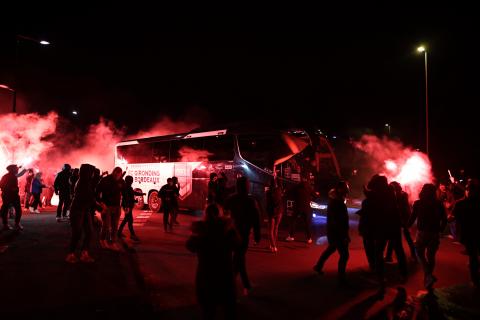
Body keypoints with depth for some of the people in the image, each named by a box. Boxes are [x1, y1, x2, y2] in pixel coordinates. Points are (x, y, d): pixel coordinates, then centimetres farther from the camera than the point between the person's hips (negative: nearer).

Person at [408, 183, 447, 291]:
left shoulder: (418, 203, -9)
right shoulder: (438, 204, -1)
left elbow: (412, 218, -8)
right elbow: (444, 220, 0)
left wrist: (406, 226, 10)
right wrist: (440, 230, 15)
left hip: (422, 232, -2)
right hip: (434, 233, 2)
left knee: (420, 253, 15)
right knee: (431, 256, 15)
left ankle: (428, 276, -5)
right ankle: (427, 278, 21)